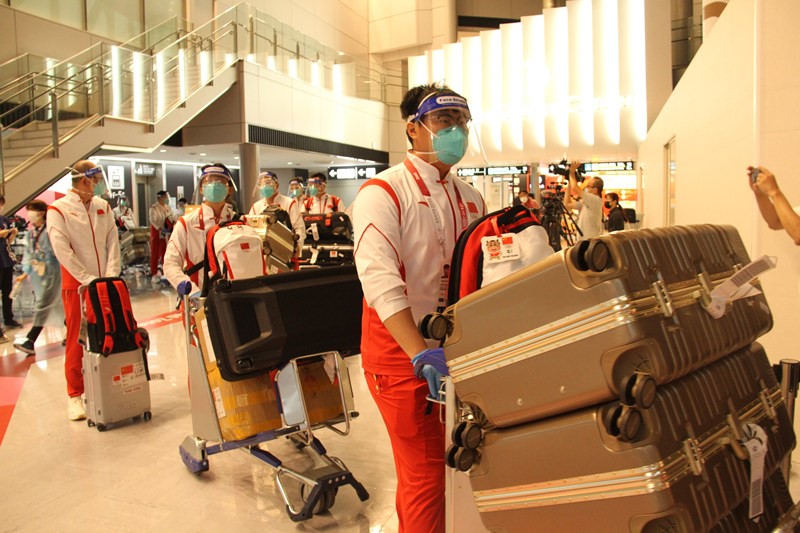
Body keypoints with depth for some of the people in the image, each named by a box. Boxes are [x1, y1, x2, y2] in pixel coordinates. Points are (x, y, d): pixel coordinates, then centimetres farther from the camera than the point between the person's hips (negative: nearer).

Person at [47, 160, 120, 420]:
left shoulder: (103, 207, 8)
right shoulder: (58, 210, -6)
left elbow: (112, 242, 4)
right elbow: (62, 251, -13)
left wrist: (111, 275, -8)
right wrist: (89, 280, -17)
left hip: (105, 284, 4)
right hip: (77, 285, -4)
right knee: (77, 340, 2)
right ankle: (75, 395, 14)